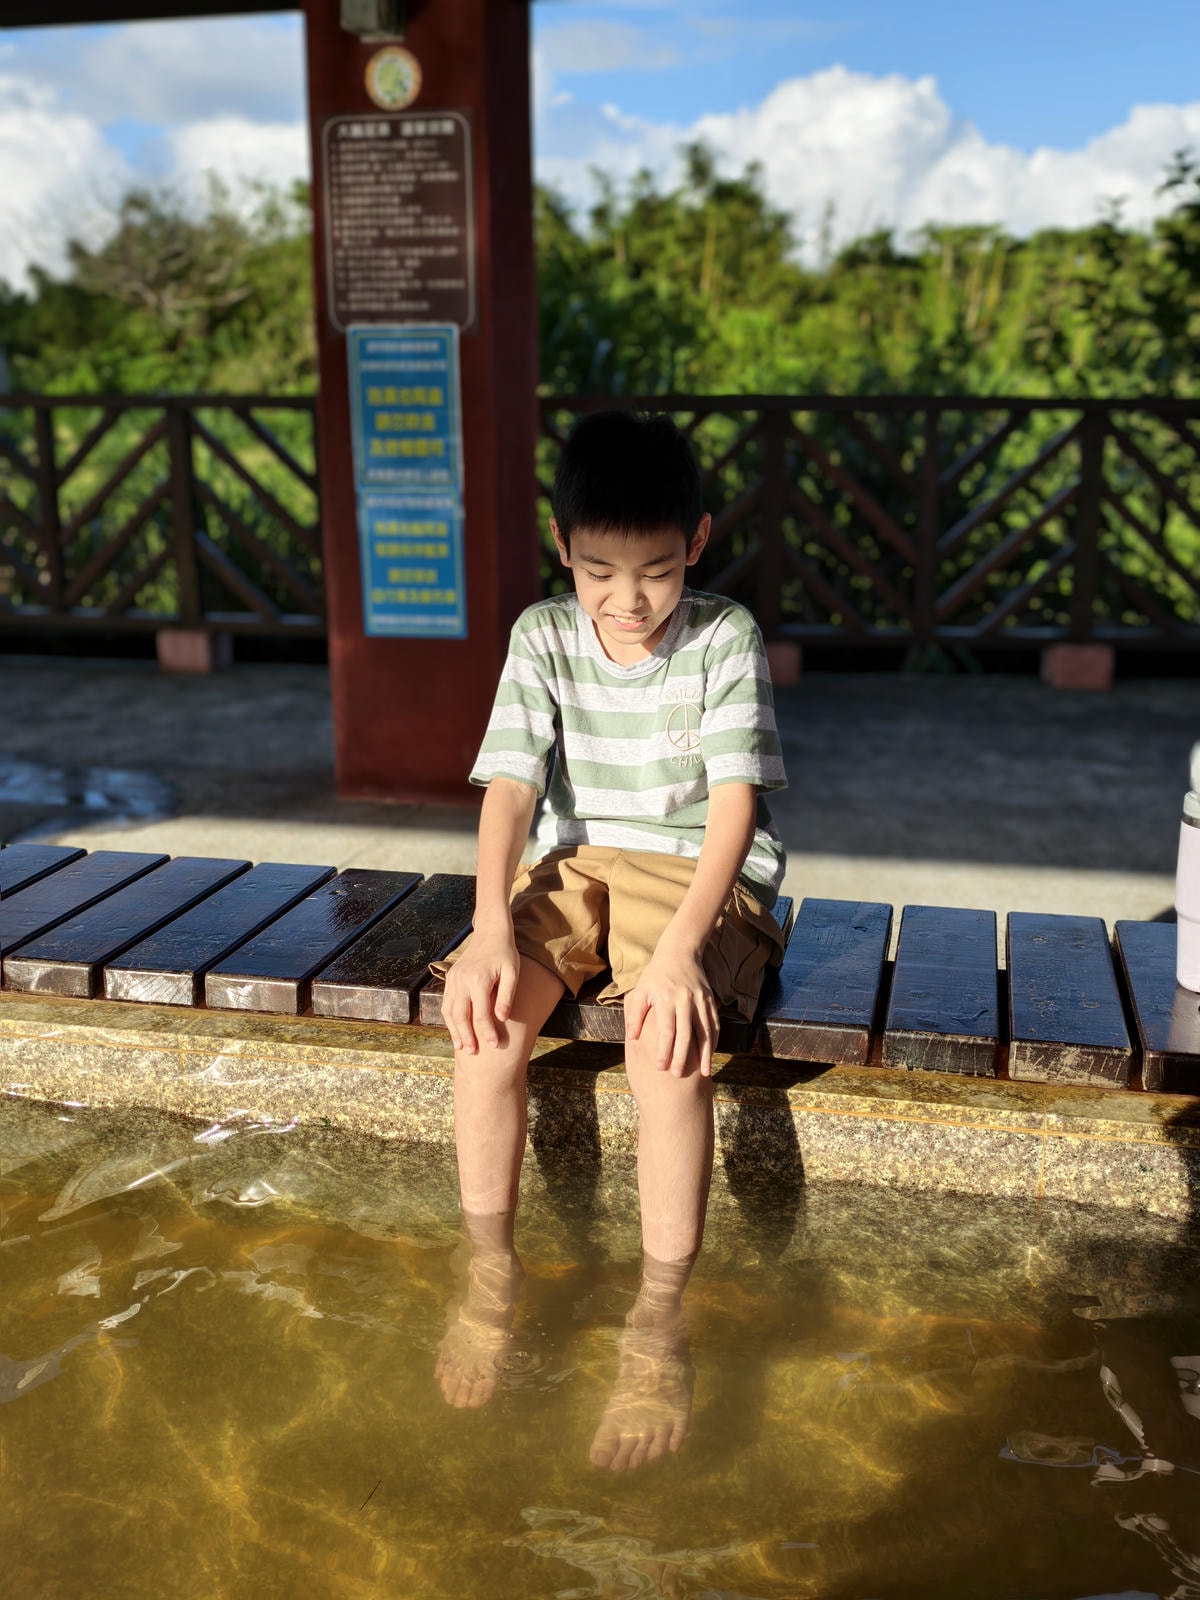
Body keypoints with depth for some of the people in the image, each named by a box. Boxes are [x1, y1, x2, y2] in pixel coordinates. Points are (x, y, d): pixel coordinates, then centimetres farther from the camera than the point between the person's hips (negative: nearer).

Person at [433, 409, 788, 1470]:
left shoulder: (725, 637, -8)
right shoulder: (544, 637, 1)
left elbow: (735, 800, -16)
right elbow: (510, 785, -9)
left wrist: (681, 944, -30)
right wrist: (494, 928, -25)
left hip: (700, 873, -3)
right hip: (575, 865, 3)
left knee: (667, 1036, -32)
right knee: (482, 1009, -25)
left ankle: (660, 1321, -19)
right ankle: (491, 1273, -7)